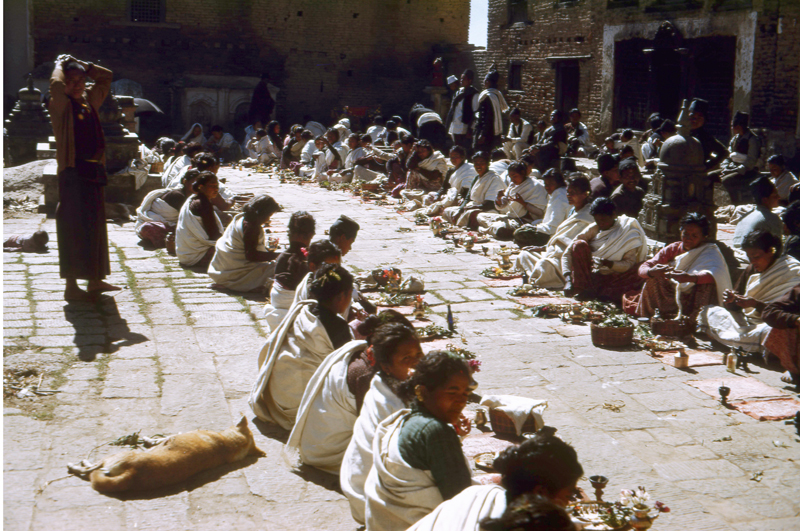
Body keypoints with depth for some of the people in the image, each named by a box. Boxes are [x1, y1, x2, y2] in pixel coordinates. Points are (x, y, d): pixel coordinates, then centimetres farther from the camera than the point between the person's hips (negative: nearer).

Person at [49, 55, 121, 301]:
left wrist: (80, 65, 13)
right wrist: (60, 65, -7)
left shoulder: (89, 100, 12)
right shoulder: (61, 105, -6)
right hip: (72, 171, -7)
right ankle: (71, 286, -1)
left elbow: (106, 76, 23)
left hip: (93, 170, 7)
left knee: (96, 225, 12)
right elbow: (56, 84, -27)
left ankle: (95, 280, 23)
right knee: (74, 227, -6)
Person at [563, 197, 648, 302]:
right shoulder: (593, 229, 1)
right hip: (590, 275, 1)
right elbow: (568, 253, -6)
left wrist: (607, 263, -30)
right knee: (579, 244, -20)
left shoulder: (628, 233, -3)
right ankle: (587, 288, -27)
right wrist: (568, 279, -21)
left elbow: (628, 263, -12)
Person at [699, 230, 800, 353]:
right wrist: (731, 300, -10)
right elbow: (735, 307, 14)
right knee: (709, 312, -7)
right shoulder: (751, 269, 12)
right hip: (745, 320, 7)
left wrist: (756, 304, -25)